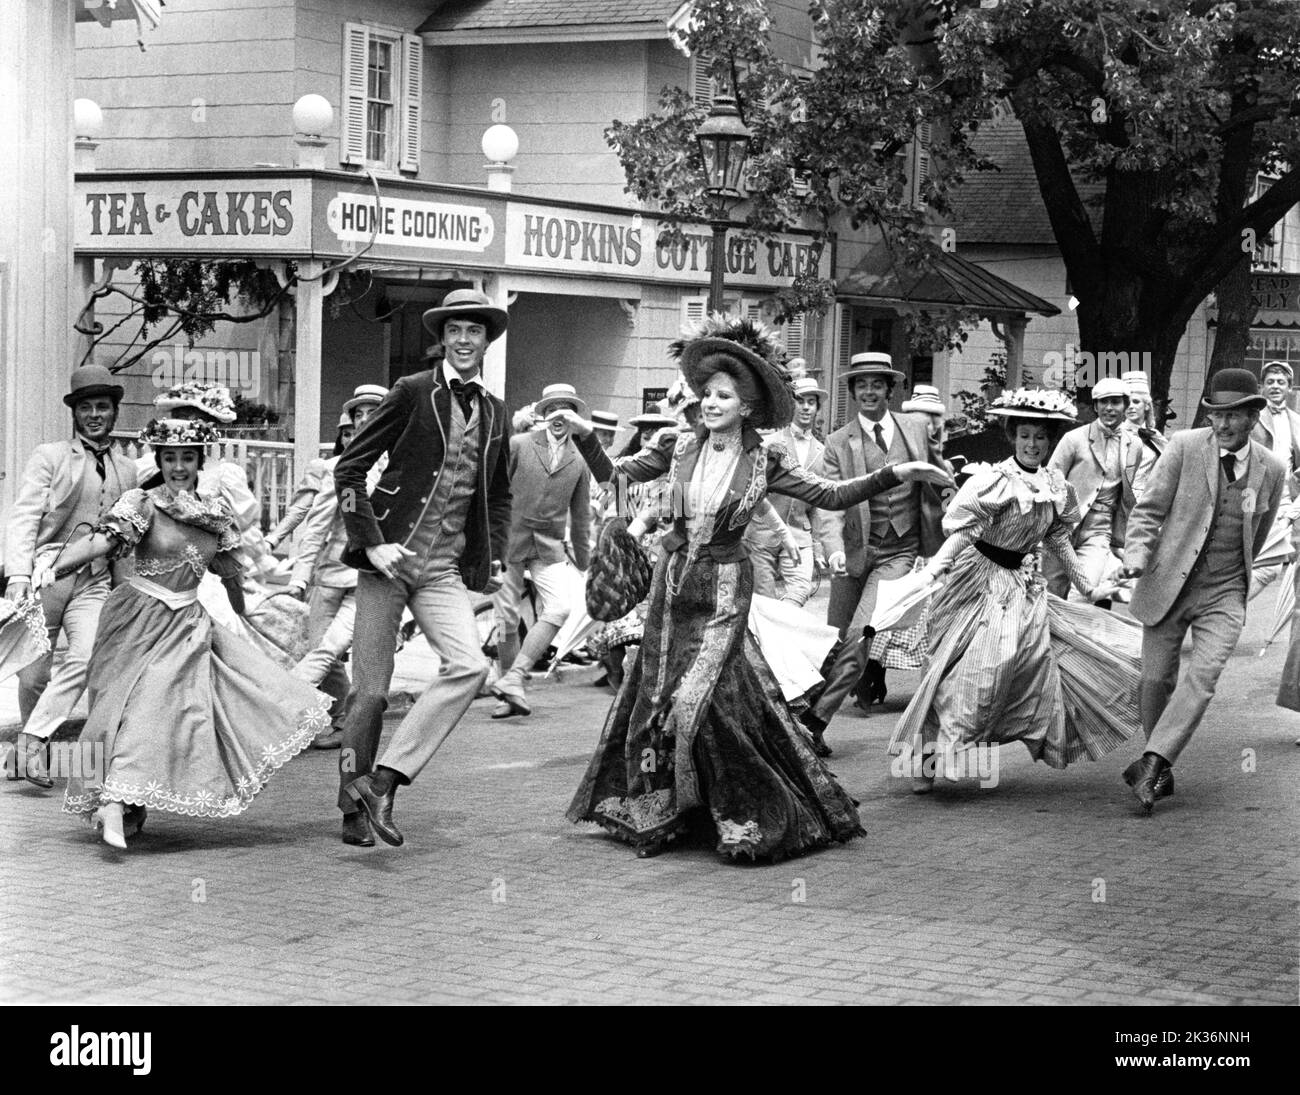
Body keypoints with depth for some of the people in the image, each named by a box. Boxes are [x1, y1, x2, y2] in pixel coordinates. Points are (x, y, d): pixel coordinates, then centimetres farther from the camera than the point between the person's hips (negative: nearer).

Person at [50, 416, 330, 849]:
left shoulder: (215, 511, 7)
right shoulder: (143, 504, -8)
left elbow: (227, 569, 20)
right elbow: (99, 543, -20)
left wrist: (243, 615, 31)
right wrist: (52, 567, -36)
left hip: (189, 623, 5)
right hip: (142, 619, -5)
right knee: (137, 705, -14)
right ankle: (114, 806, -21)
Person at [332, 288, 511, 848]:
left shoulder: (496, 413, 13)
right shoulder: (412, 392, -3)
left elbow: (499, 495, 27)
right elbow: (348, 468, -3)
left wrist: (493, 560, 14)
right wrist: (371, 543, -11)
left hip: (445, 569, 4)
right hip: (390, 556, -4)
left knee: (470, 666, -18)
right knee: (371, 689, -1)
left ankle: (385, 777, -13)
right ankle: (354, 807, 15)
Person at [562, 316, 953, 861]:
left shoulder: (766, 458, -4)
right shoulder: (680, 448, 2)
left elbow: (830, 495, -4)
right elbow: (611, 473, 8)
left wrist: (895, 474, -12)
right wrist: (584, 435, -6)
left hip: (722, 590, -4)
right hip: (673, 581, 4)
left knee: (697, 699, -12)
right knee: (656, 696, 7)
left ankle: (748, 816, 2)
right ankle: (653, 812, 22)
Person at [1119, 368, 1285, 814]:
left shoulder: (1272, 470, 2)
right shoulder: (1184, 447, -6)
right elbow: (1148, 509, -3)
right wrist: (1137, 555, -18)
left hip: (1225, 594, 0)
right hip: (1167, 586, 0)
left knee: (1202, 676, -19)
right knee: (1157, 680, 4)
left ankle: (1151, 765, -19)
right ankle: (1163, 771, 23)